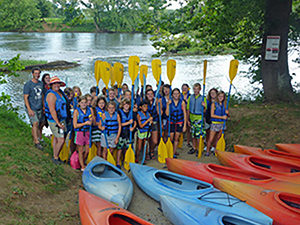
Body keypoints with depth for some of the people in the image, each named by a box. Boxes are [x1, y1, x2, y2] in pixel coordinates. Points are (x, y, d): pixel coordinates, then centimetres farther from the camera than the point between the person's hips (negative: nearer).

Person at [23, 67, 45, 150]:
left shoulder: (41, 83, 9)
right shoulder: (28, 84, -10)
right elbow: (25, 98, -13)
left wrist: (43, 106, 15)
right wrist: (29, 110, -19)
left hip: (39, 108, 6)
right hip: (31, 108, -6)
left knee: (41, 123, 9)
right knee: (35, 123, -15)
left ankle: (39, 138, 30)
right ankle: (36, 142, -9)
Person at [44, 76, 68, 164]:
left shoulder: (60, 92, 8)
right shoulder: (51, 95, -20)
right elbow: (52, 111, -23)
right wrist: (58, 123, -23)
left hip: (61, 119, 9)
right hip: (54, 121, -9)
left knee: (56, 138, 18)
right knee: (61, 140, -7)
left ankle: (55, 156, 30)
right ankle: (55, 158, 9)